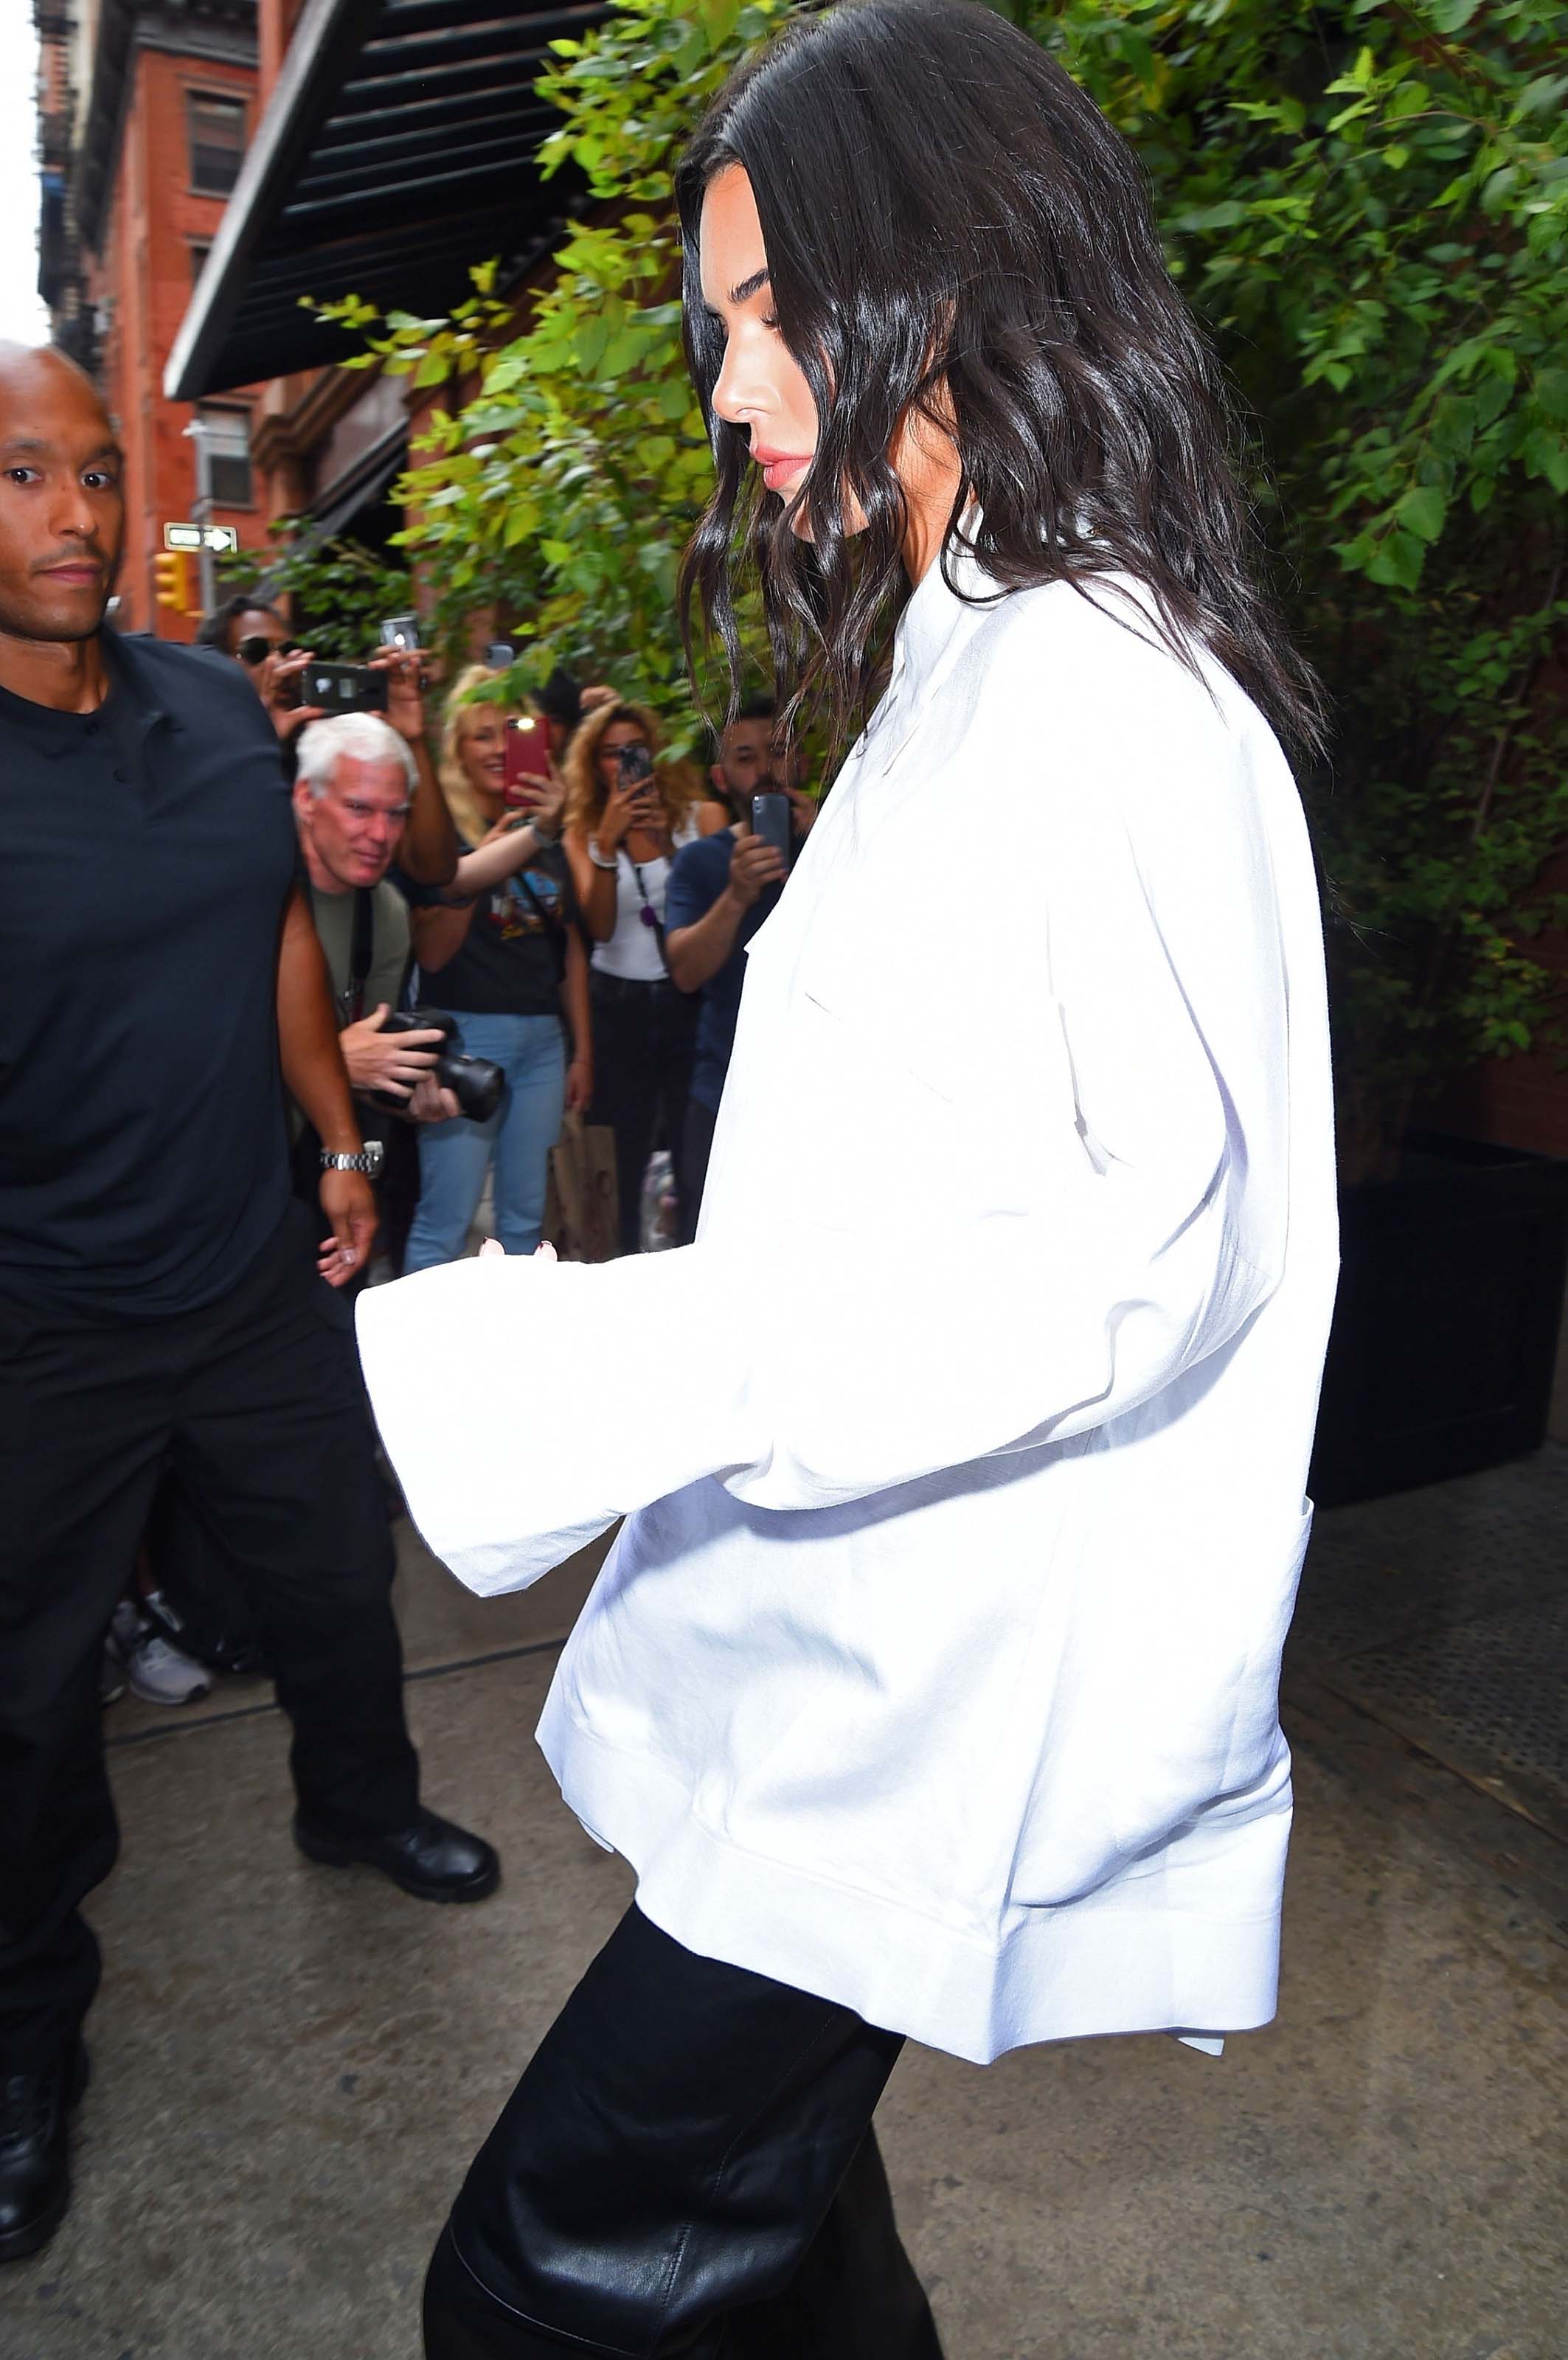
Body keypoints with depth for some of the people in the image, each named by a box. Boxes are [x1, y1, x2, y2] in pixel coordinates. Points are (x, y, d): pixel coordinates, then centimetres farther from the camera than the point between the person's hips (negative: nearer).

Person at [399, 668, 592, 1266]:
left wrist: (583, 1052, 15)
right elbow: (432, 956, -10)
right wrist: (471, 877, -22)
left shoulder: (545, 835, 12)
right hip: (465, 1033, -5)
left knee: (525, 1216, 13)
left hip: (543, 1038, 6)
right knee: (445, 1220, -3)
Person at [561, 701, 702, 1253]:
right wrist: (608, 842, -22)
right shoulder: (583, 832, 4)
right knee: (623, 1160, 5)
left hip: (686, 1000, 0)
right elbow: (599, 926, -10)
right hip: (618, 1005, 1)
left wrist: (669, 836, -20)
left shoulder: (693, 816, 2)